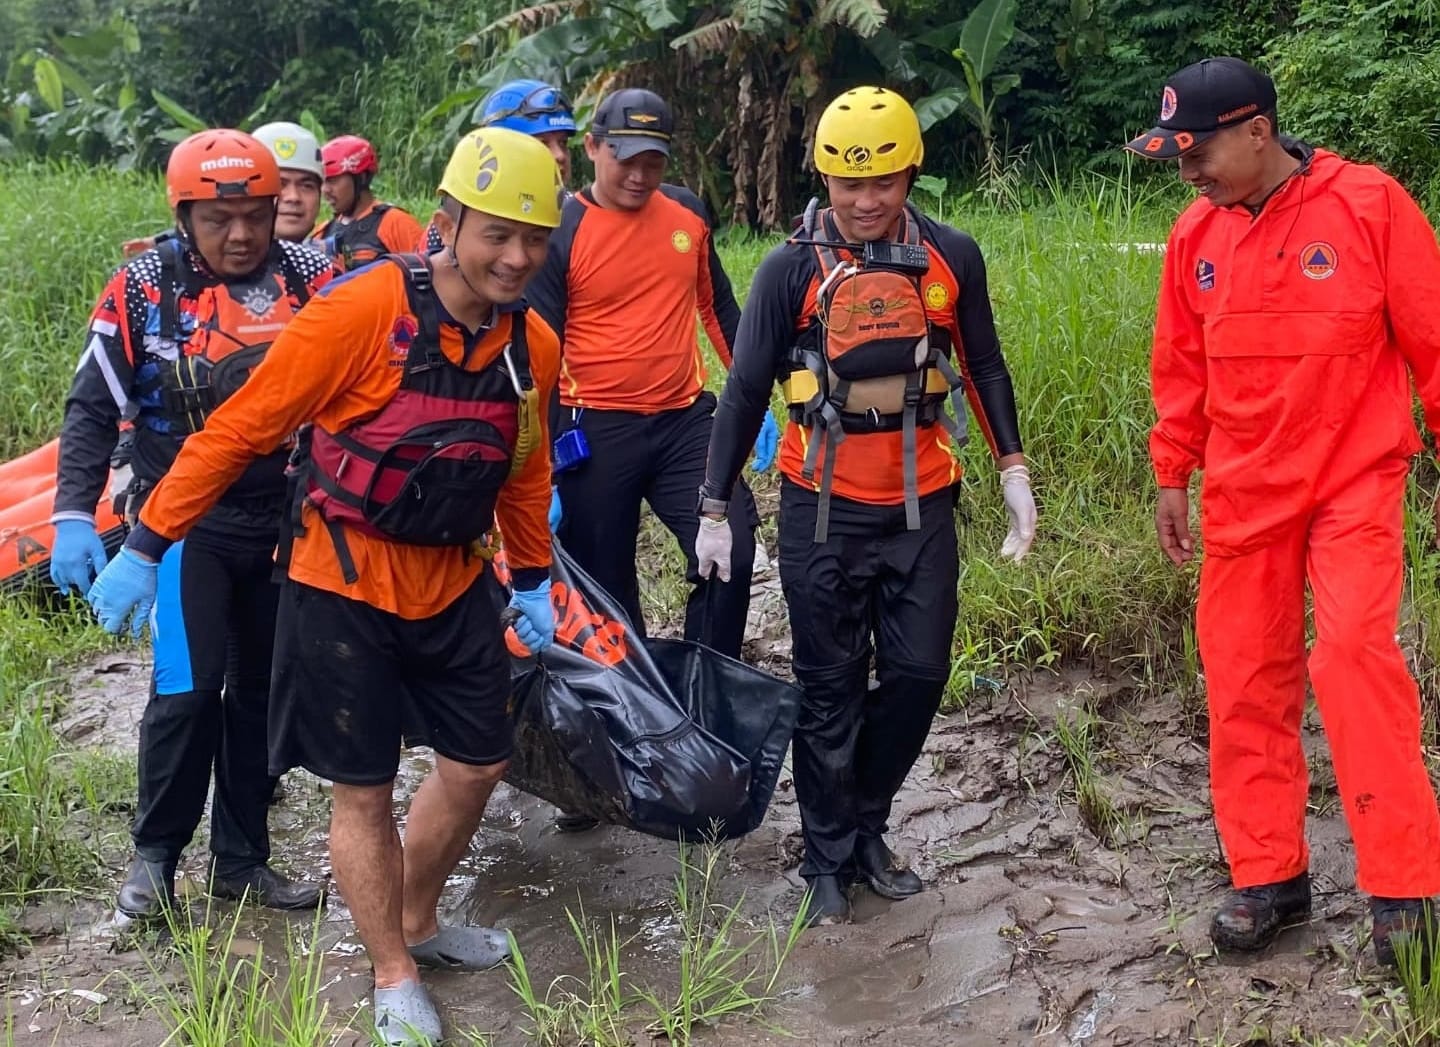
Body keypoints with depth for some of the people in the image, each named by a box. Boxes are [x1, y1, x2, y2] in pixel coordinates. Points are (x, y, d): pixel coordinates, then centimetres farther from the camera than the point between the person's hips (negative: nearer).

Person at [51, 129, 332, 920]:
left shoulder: (309, 279, -3)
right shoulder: (144, 288, -6)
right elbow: (92, 408, -4)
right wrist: (73, 515, -13)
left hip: (284, 522, 3)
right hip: (185, 521, -3)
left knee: (263, 690, 10)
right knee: (188, 689, -12)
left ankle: (241, 859, 23)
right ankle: (155, 854, 9)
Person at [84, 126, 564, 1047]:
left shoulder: (536, 346, -4)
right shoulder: (362, 312, -22)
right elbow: (240, 428, -16)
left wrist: (534, 580, 18)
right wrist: (148, 545, -13)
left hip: (455, 584, 6)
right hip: (344, 584, -5)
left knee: (478, 764, 13)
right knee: (364, 790, 5)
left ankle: (418, 922, 38)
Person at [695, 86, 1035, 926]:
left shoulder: (953, 257, 0)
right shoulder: (793, 269, -6)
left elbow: (984, 368, 11)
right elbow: (747, 391, -2)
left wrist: (1013, 469, 7)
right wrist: (717, 508, -1)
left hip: (923, 507, 2)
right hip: (825, 510, -2)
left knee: (919, 673, 5)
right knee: (831, 689, 5)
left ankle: (866, 827, 26)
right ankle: (829, 863, 17)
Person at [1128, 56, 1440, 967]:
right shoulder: (1196, 235, 2)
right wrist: (1172, 477, 13)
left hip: (1354, 482, -4)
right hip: (1244, 493, 5)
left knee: (1352, 653, -16)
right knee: (1245, 681, 6)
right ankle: (1270, 876, 20)